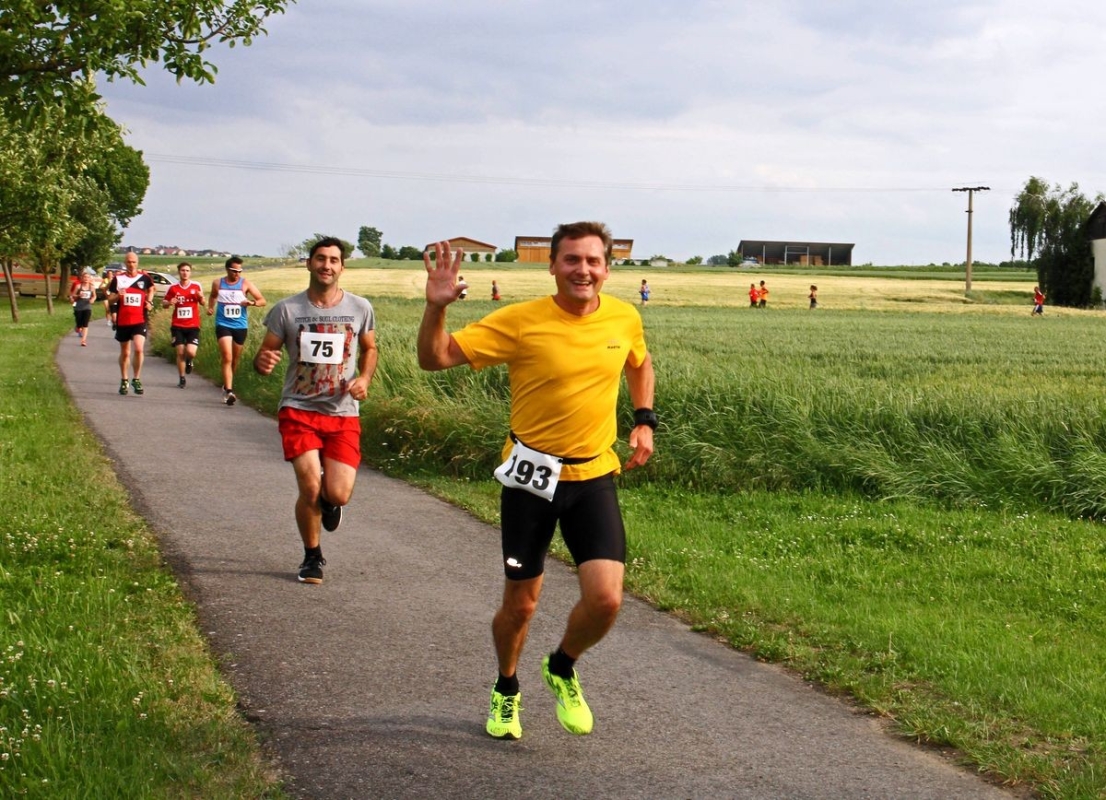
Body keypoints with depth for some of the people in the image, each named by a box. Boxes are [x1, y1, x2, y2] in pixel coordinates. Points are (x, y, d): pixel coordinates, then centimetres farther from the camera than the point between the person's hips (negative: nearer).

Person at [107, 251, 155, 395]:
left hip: (140, 320, -1)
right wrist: (118, 296, -17)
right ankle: (124, 381, 27)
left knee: (139, 349, -18)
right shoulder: (118, 278, 2)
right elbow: (110, 300, 4)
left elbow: (151, 289, 24)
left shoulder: (144, 277, 2)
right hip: (123, 321, 1)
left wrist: (149, 302, 7)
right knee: (125, 353, 12)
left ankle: (137, 379, -4)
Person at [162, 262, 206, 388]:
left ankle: (189, 361, 24)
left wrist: (201, 297, -12)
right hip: (177, 326, 1)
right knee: (180, 353, -1)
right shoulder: (173, 288, 1)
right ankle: (182, 379, 13)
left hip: (193, 326, -1)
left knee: (191, 352, -13)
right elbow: (164, 303, 10)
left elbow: (202, 303, 11)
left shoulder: (196, 286, 0)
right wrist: (169, 303, -14)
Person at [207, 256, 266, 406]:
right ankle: (228, 391, -21)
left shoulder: (245, 284, -2)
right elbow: (213, 295, 25)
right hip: (223, 325, -1)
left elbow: (262, 301, -4)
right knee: (227, 358, -16)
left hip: (240, 326, 1)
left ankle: (227, 385, 35)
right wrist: (210, 307, 6)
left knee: (235, 359, 14)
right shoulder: (218, 283, 2)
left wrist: (252, 302, -24)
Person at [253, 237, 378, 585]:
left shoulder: (360, 308, 2)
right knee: (310, 487, -14)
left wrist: (364, 378, -3)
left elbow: (369, 349, 17)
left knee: (339, 495, -10)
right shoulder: (287, 309, -3)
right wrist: (262, 363, -22)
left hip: (343, 414, 1)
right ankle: (312, 557, 12)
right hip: (298, 410, -1)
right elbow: (264, 355, 3)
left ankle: (328, 500, 32)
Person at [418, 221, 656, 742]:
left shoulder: (624, 318, -1)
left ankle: (562, 669, 21)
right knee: (520, 604, 8)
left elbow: (640, 363, 23)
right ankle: (506, 691, 38)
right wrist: (437, 306, -30)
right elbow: (435, 357, -14)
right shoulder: (520, 322, -13)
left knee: (606, 599, -11)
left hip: (594, 477, 2)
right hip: (531, 477, -2)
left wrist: (644, 420, 10)